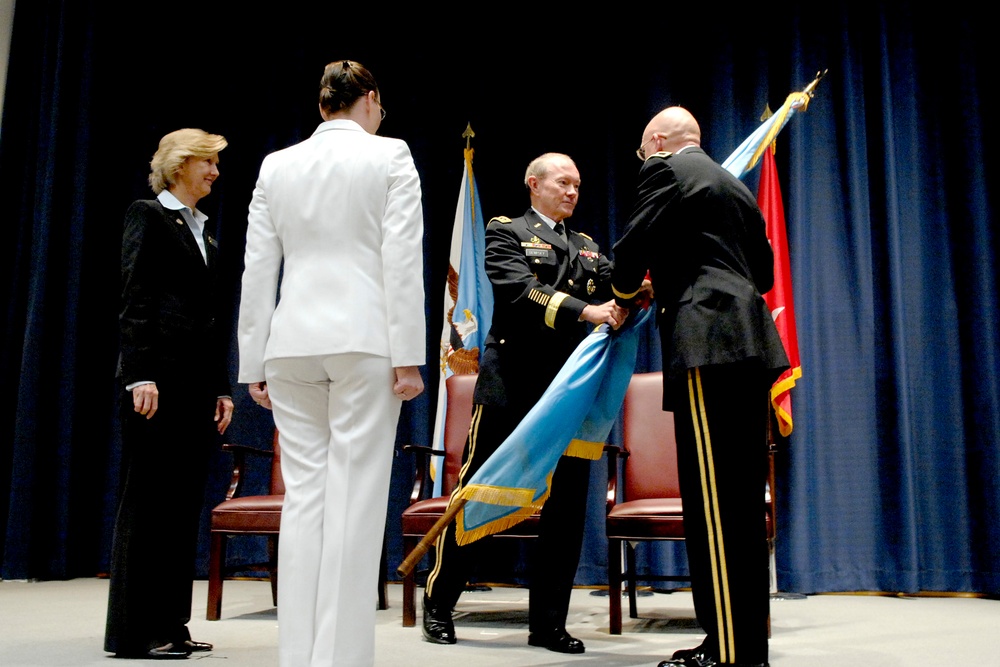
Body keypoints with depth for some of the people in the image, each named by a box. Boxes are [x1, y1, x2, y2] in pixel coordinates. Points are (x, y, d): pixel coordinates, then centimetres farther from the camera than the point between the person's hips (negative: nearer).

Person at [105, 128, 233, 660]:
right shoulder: (148, 216, 0)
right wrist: (140, 374, -19)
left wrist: (222, 387, 15)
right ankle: (132, 631, 3)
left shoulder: (204, 232, 21)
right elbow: (134, 299, -10)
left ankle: (169, 625, 13)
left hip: (198, 379, 8)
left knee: (184, 501, 7)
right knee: (148, 500, -4)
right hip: (159, 375, -7)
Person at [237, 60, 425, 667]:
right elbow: (401, 262, -7)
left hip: (293, 343, 4)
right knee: (355, 497, -2)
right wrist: (408, 357, -7)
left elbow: (258, 272, 11)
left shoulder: (277, 165, 13)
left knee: (303, 497, 7)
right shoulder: (389, 156, 2)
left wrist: (254, 362, 14)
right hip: (364, 339, -4)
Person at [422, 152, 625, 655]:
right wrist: (585, 311, -26)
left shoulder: (587, 247, 22)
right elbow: (522, 291, -14)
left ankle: (548, 622, 16)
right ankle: (438, 604, 18)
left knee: (567, 509, 5)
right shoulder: (507, 232, 4)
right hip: (512, 387, -5)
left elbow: (615, 285, 5)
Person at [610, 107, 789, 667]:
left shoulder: (666, 170, 2)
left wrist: (625, 296, 17)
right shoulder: (735, 185, 26)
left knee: (712, 501, -10)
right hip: (749, 346, 9)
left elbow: (633, 248, -5)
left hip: (708, 344, -9)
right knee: (742, 499, 9)